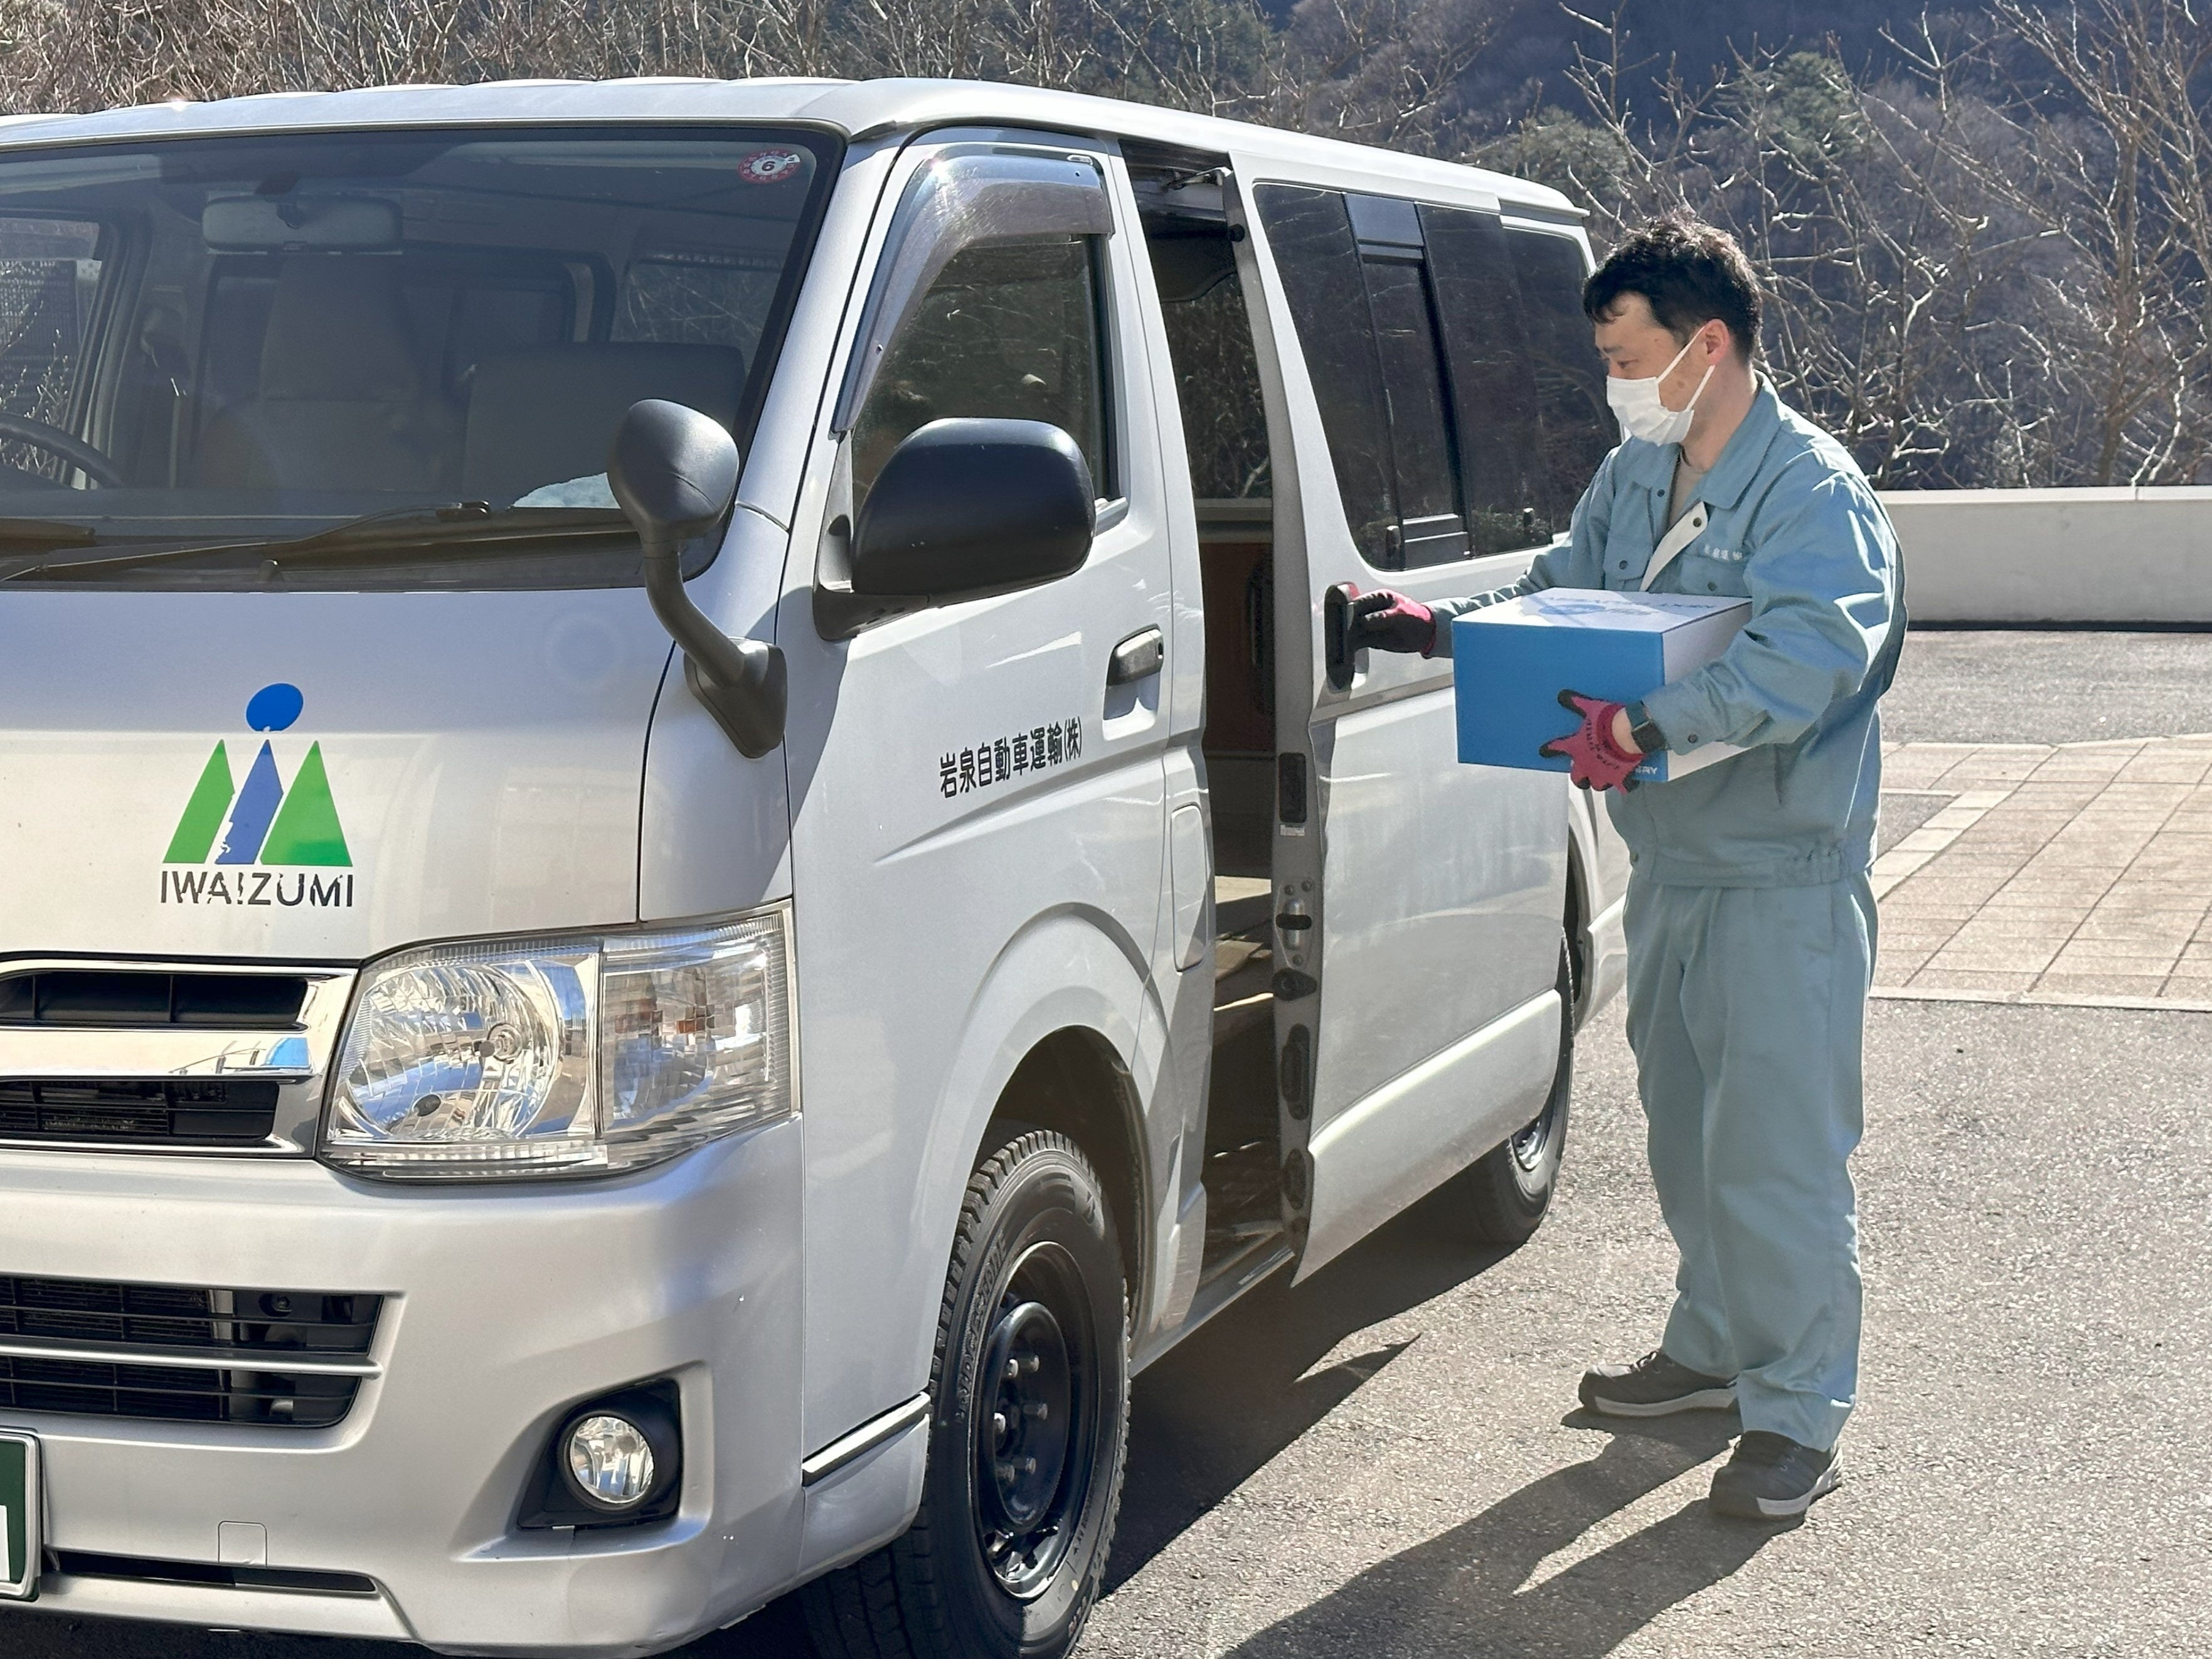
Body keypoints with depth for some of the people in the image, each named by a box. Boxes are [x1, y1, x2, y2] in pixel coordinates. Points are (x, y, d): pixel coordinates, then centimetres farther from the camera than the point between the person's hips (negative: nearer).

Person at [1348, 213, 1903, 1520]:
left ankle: (1799, 1414, 5)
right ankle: (1714, 1348, 35)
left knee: (1779, 1148, -5)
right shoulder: (1637, 476, 11)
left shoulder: (1813, 491, -17)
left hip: (1782, 882, -9)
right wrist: (1437, 626, 5)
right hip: (1669, 866, 9)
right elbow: (1559, 592, 22)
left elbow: (1803, 659, -32)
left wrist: (1644, 728, -41)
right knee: (1687, 1131, 19)